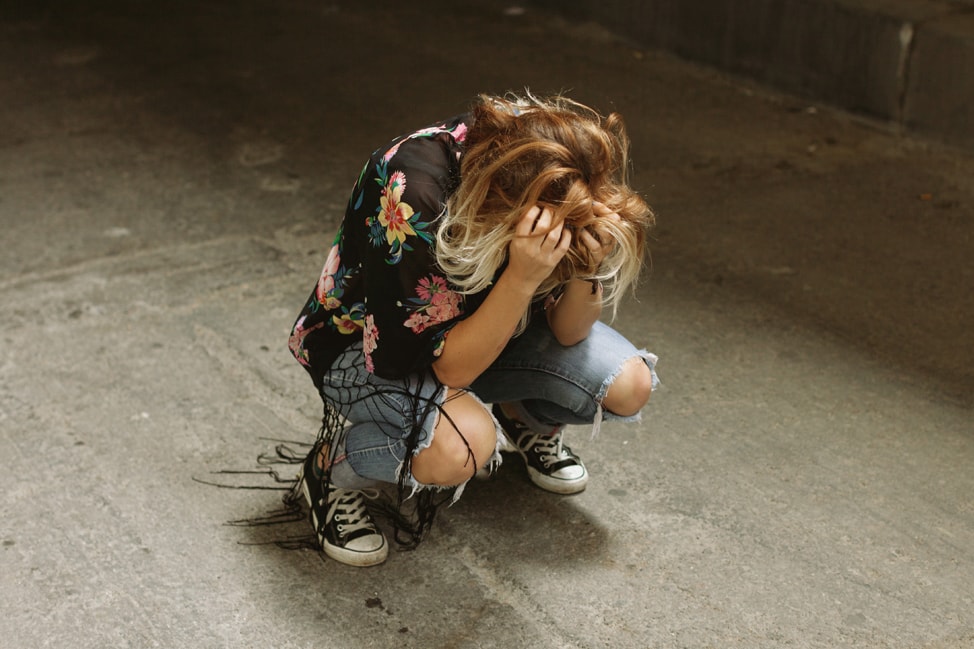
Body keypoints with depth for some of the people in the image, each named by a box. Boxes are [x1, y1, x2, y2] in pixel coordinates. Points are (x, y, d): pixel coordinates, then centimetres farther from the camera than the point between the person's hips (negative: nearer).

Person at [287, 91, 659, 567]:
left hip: (482, 326, 6)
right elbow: (449, 367, -33)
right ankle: (330, 469, -5)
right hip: (373, 345, -5)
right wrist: (523, 277, -45)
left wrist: (585, 262, -34)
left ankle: (521, 418, 19)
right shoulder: (412, 191, -38)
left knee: (629, 386, -13)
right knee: (462, 446, -36)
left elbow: (567, 333, -14)